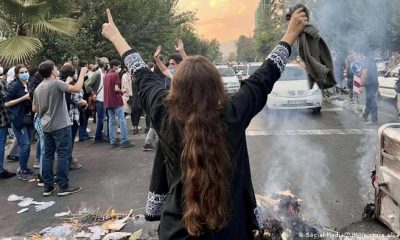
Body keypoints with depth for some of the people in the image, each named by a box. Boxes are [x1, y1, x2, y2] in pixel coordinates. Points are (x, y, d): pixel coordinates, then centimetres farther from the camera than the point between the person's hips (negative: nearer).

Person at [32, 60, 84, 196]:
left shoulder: (38, 88, 9)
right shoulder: (56, 83, -14)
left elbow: (34, 109, 15)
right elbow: (77, 89, -23)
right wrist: (82, 73, -10)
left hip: (46, 126, 8)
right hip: (60, 125, -8)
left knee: (48, 155, 10)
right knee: (63, 155, -2)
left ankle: (48, 186, 14)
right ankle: (63, 187, 1)